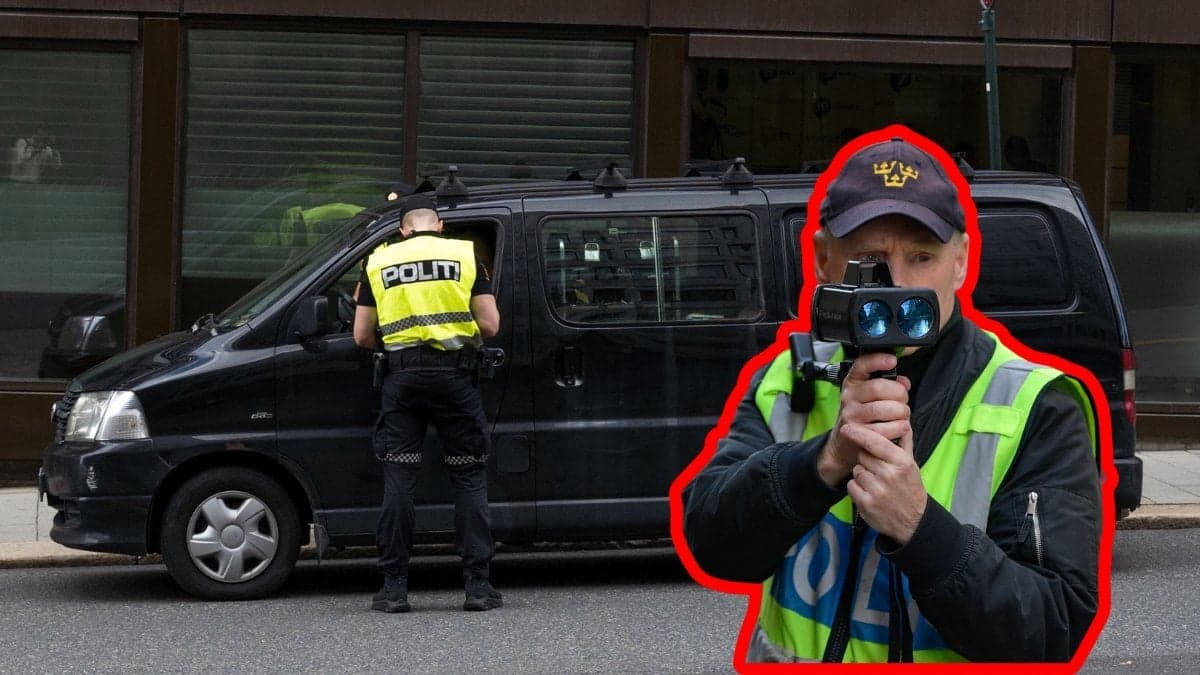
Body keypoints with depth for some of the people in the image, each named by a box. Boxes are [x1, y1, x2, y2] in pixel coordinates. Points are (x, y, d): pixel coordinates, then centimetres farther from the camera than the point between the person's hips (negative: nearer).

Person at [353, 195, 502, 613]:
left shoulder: (378, 262, 11)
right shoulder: (465, 255, 6)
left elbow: (362, 336, 10)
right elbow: (490, 325, 2)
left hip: (402, 376, 1)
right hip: (454, 375, -1)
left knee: (398, 481, 5)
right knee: (469, 480, 6)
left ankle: (394, 587, 4)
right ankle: (478, 584, 2)